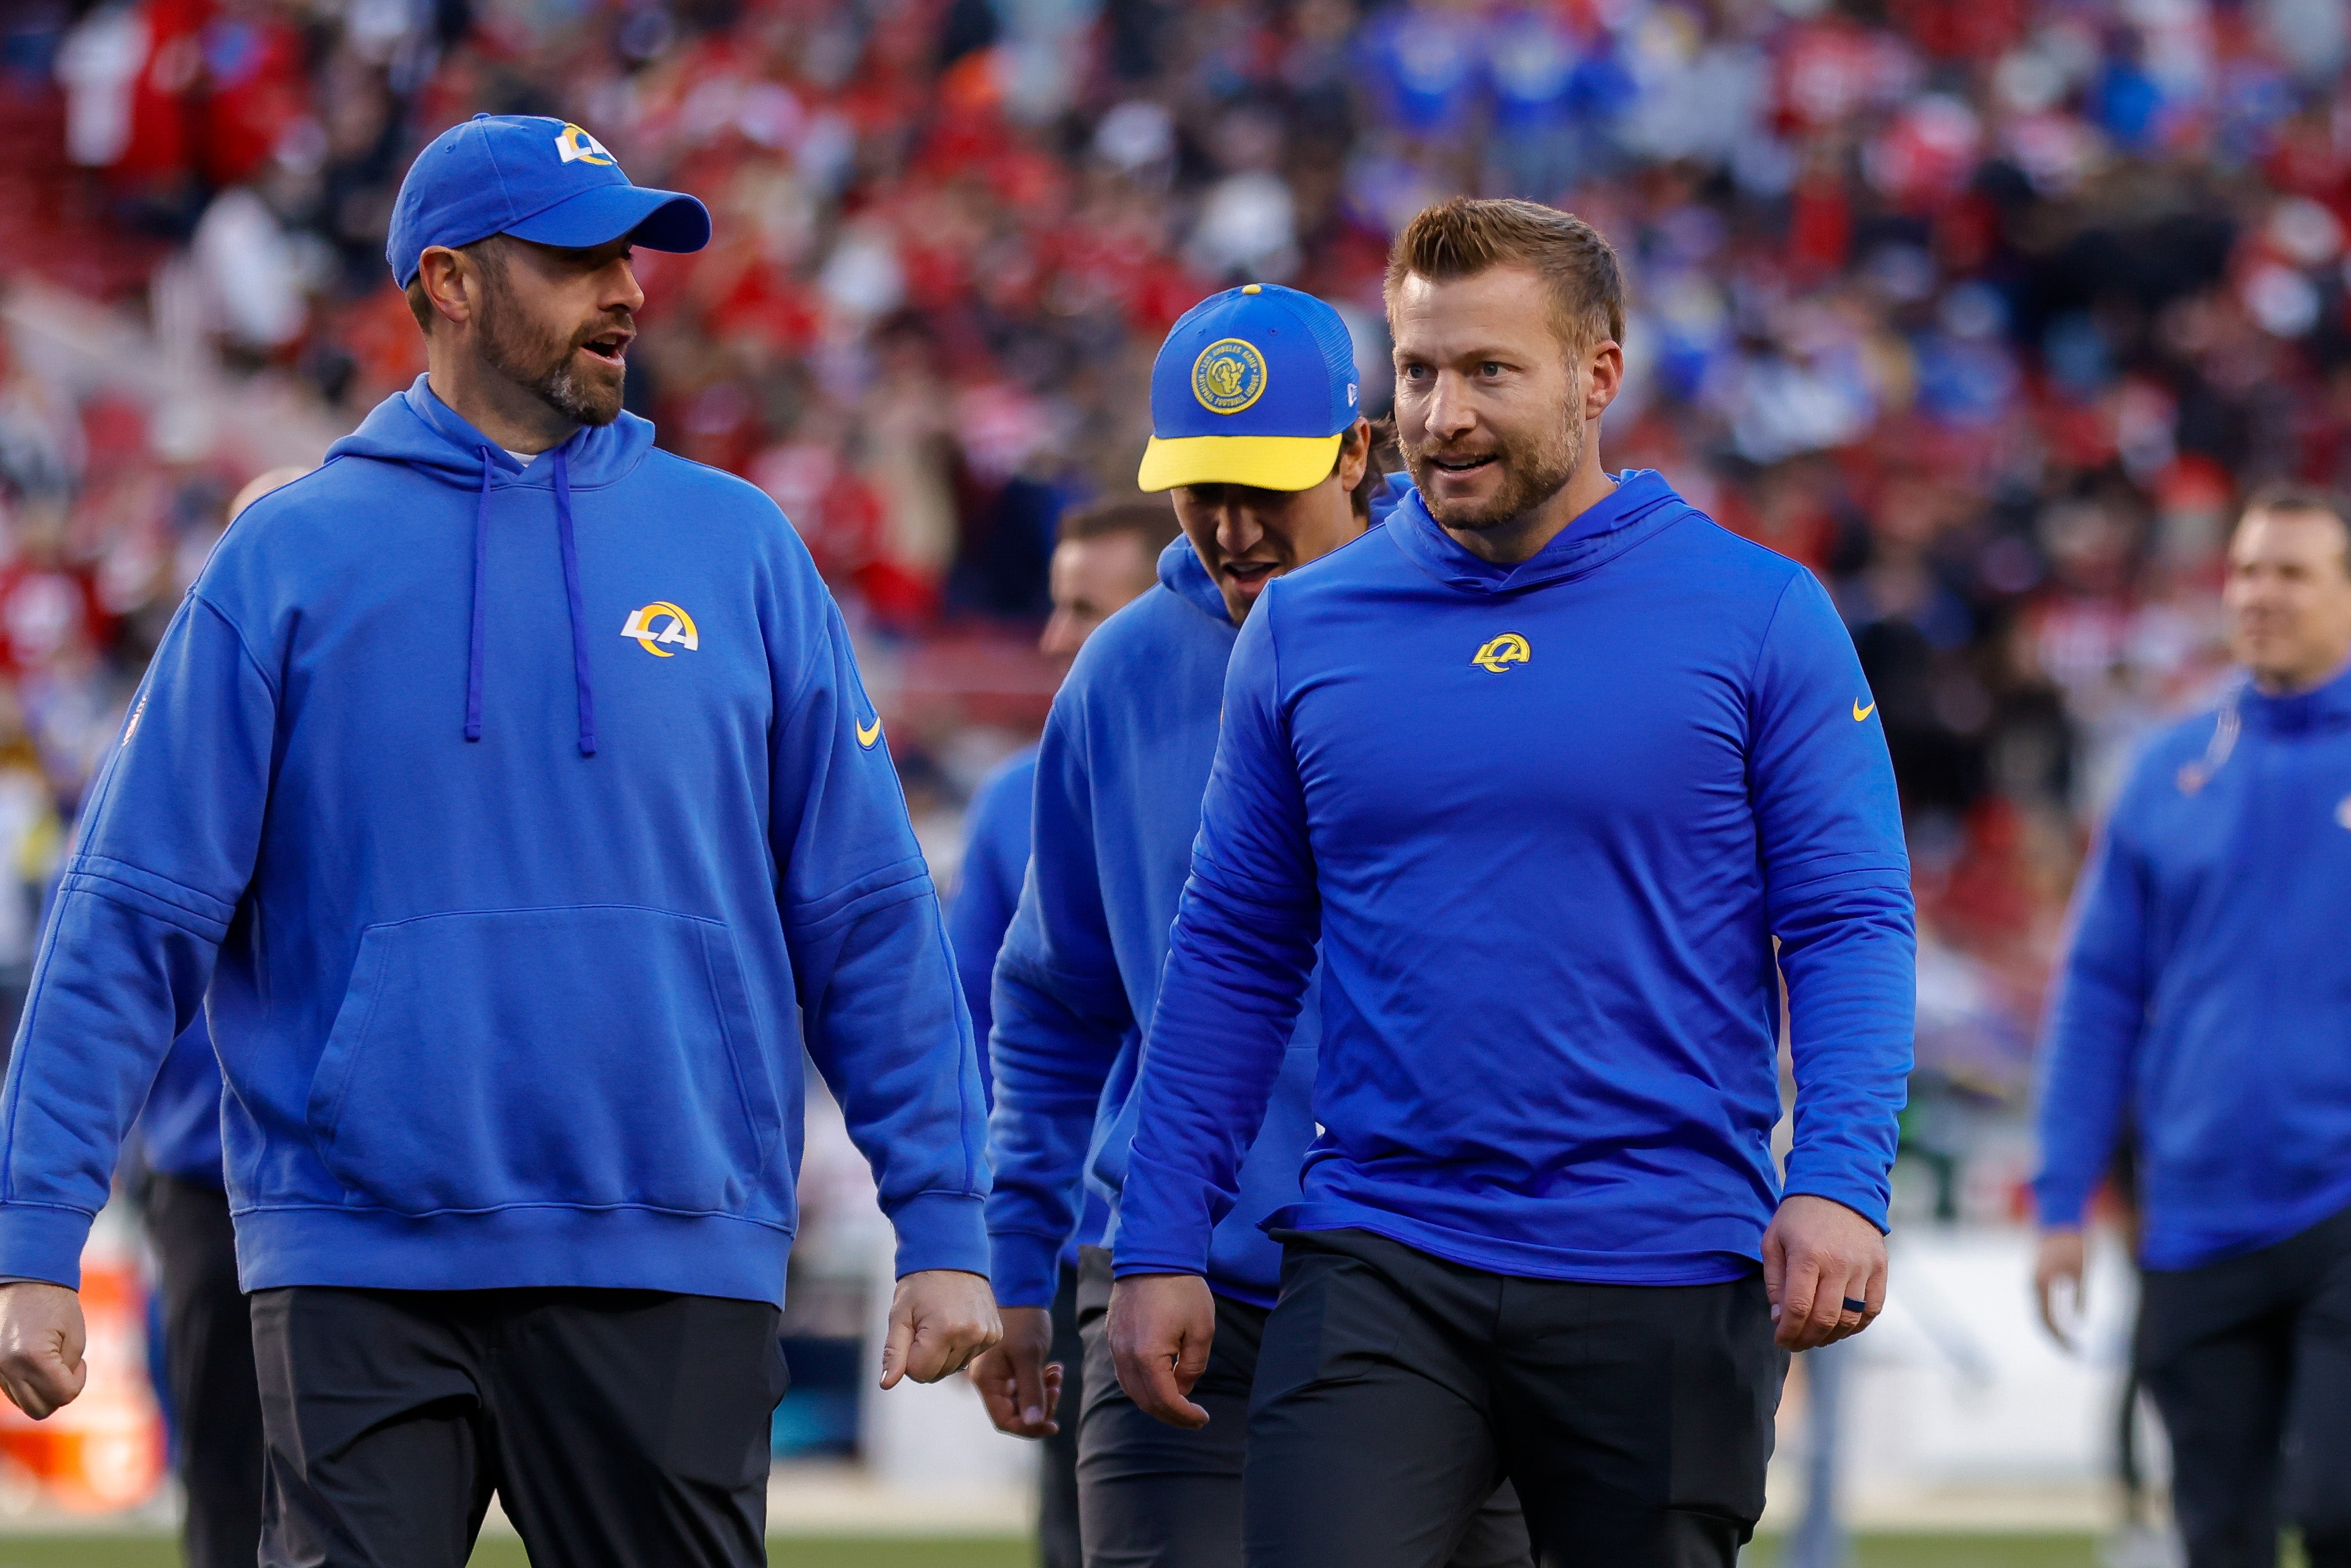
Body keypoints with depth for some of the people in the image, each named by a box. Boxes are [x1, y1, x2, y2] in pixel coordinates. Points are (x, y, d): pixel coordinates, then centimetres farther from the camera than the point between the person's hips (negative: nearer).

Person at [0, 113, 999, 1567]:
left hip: (671, 1279, 2)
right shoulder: (292, 558, 3)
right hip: (359, 1271, -2)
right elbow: (136, 921, 1)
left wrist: (945, 1229, 3)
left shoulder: (738, 547, 9)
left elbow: (868, 916, 9)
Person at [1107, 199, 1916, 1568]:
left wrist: (1839, 1184, -18)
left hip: (1663, 1278, -1)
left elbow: (1850, 925, -2)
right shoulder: (1305, 630, 7)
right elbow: (1236, 952, 11)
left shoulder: (1760, 617, 0)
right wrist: (1163, 1244, 4)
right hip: (1378, 1265, 1)